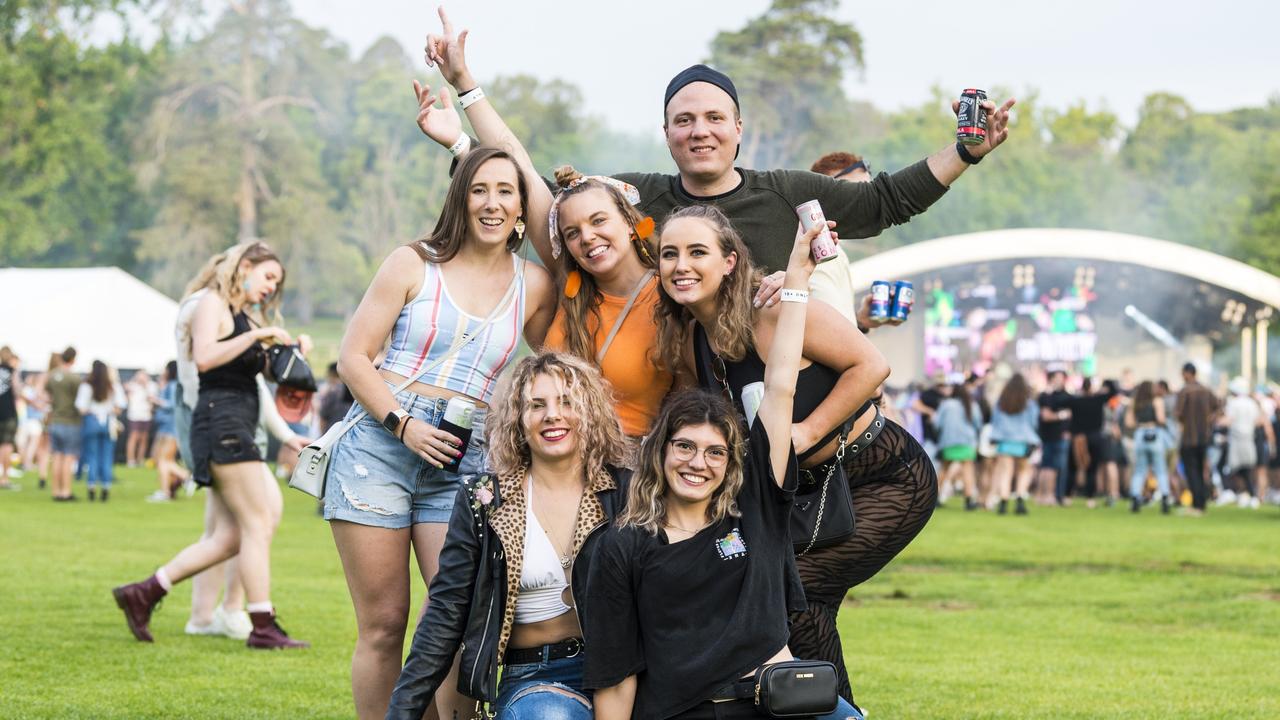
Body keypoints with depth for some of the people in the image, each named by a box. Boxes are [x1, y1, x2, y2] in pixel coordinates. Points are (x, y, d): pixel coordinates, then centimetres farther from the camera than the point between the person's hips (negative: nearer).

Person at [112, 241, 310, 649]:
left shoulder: (246, 316, 25)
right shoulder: (213, 305, -3)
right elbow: (204, 357, -19)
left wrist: (281, 353, 10)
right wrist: (257, 336, -18)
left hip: (238, 427, 10)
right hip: (221, 418, -10)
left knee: (232, 536, 5)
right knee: (259, 523, -12)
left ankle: (144, 593, 9)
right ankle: (263, 627, -13)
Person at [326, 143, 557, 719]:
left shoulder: (534, 286, 10)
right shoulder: (415, 264, 5)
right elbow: (353, 357, 2)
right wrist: (403, 425, -11)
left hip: (463, 464, 2)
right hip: (379, 442, -1)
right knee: (383, 624, -2)